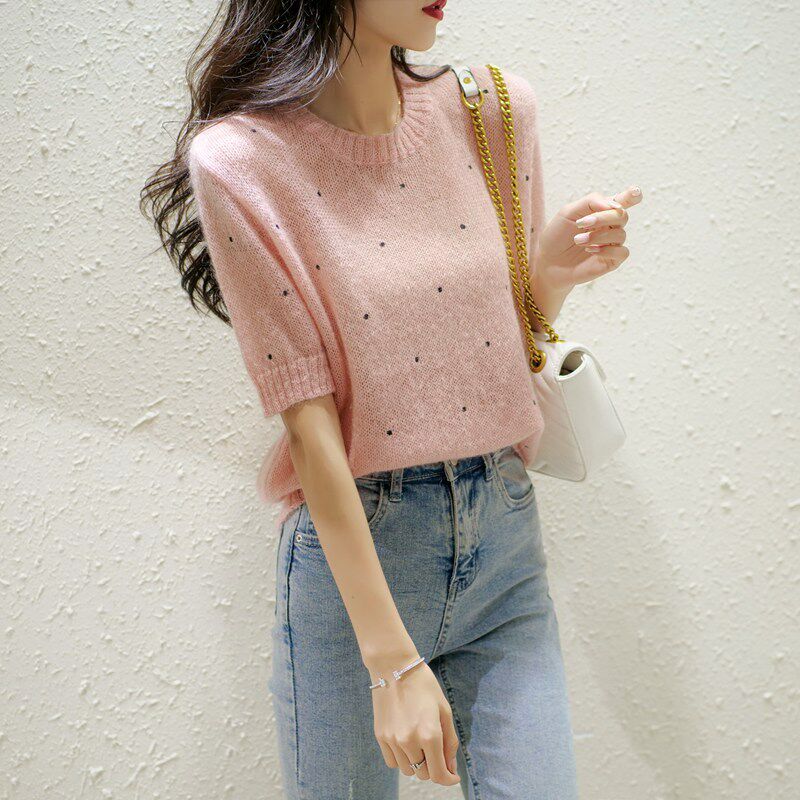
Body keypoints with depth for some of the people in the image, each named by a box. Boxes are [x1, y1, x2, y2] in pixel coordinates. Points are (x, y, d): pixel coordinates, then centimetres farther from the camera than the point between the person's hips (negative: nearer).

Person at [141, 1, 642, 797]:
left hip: (504, 528, 4)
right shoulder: (240, 158, -12)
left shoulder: (496, 111, 1)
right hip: (350, 548, -3)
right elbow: (310, 424, -16)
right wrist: (393, 661, -17)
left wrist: (553, 274, -10)